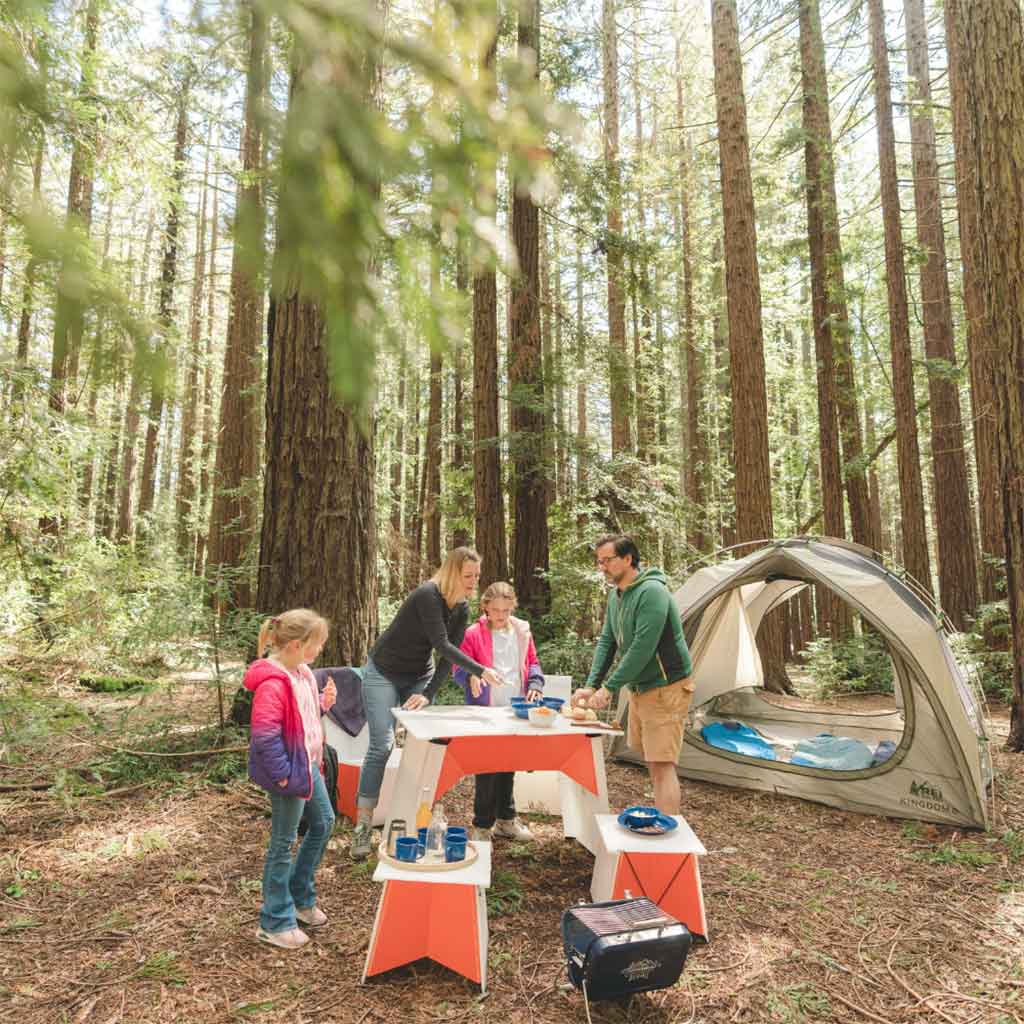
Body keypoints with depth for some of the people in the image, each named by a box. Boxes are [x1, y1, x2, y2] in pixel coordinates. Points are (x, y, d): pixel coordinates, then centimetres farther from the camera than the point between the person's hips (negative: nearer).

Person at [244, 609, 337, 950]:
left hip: (308, 764, 10)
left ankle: (300, 897, 37)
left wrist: (323, 702, 0)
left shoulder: (302, 672, 4)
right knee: (283, 844, 5)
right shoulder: (273, 683, -26)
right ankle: (275, 923, 22)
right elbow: (265, 735, -28)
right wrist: (283, 774, -23)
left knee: (323, 823, 20)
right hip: (289, 772, -10)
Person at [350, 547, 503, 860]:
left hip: (419, 675, 6)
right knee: (381, 746, -10)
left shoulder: (462, 609, -3)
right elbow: (442, 646, -31)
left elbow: (448, 657, -6)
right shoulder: (427, 595, -26)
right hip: (383, 672, -6)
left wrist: (428, 694, -16)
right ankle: (363, 826, -1)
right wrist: (481, 671, -35)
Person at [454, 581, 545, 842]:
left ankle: (505, 820, 30)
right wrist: (472, 676, -27)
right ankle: (482, 825, 14)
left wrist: (535, 684, -1)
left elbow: (532, 662, 16)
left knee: (508, 766, 15)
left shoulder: (522, 631, 7)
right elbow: (459, 670, -7)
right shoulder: (473, 634, -8)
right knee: (487, 768, -1)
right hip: (486, 713, -4)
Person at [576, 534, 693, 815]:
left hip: (665, 687, -9)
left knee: (662, 765, -9)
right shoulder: (615, 595, 7)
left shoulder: (651, 592, -22)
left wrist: (609, 688, -23)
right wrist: (591, 685, -2)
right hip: (638, 687, 9)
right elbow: (607, 641, 8)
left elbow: (643, 648, -27)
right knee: (651, 760, 17)